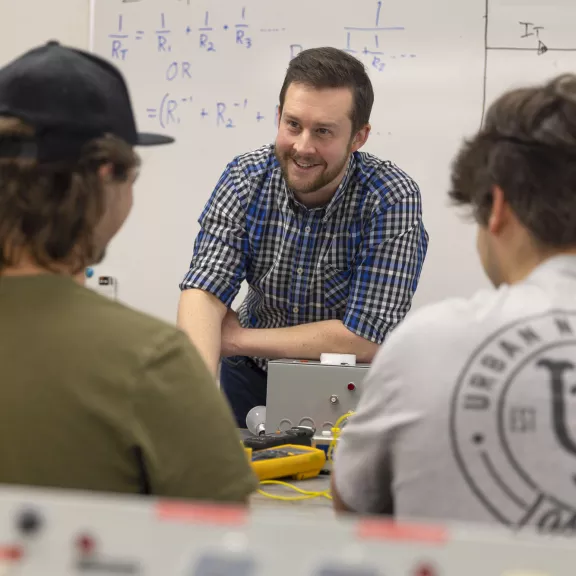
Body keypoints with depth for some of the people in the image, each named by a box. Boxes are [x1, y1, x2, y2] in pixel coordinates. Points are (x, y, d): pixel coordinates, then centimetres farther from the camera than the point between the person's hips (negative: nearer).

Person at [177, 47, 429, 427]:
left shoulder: (393, 199, -21)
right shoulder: (245, 180, -10)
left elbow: (366, 339, -23)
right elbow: (205, 291, -19)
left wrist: (238, 339, -18)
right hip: (252, 380, 3)